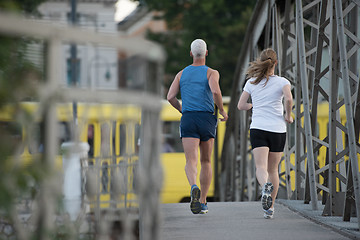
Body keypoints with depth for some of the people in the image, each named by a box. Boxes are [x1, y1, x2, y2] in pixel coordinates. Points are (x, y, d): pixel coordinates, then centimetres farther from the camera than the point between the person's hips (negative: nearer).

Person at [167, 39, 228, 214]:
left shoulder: (182, 74, 12)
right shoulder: (211, 73, 3)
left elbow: (170, 97, 3)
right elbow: (215, 91, -17)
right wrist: (222, 110, -1)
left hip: (188, 119, 0)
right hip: (206, 119, 0)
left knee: (191, 162, -11)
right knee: (206, 162, 15)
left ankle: (194, 187, -42)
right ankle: (202, 202, 16)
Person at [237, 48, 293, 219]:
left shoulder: (252, 82, 7)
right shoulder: (282, 82, 0)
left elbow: (241, 105, 9)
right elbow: (288, 99, -19)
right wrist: (288, 116, -2)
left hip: (258, 129, 0)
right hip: (278, 130, 0)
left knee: (261, 168, -12)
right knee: (273, 169, 14)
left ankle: (266, 186, -46)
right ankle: (270, 208, 16)